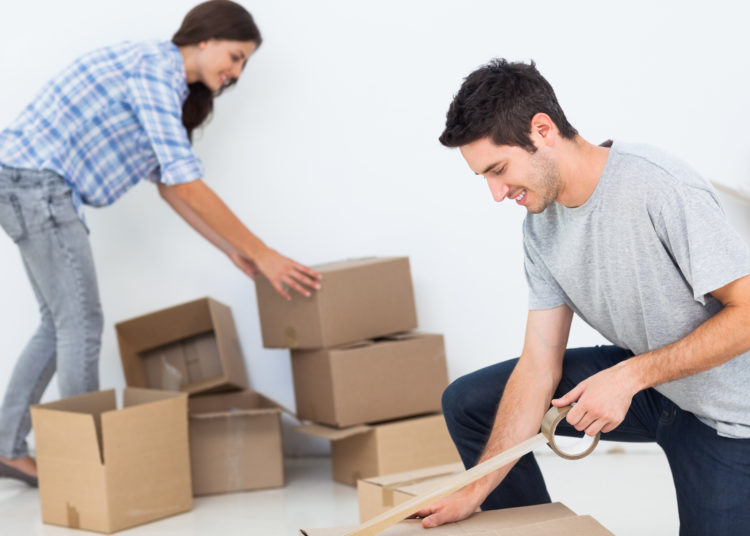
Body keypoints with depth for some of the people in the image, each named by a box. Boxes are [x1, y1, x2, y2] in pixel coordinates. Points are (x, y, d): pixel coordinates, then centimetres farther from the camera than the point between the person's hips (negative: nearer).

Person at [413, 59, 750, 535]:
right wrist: (475, 491, -13)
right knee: (468, 403, 3)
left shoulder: (661, 188, -29)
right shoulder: (541, 226, -5)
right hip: (640, 380, 7)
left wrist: (630, 375, -28)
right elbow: (539, 367, -5)